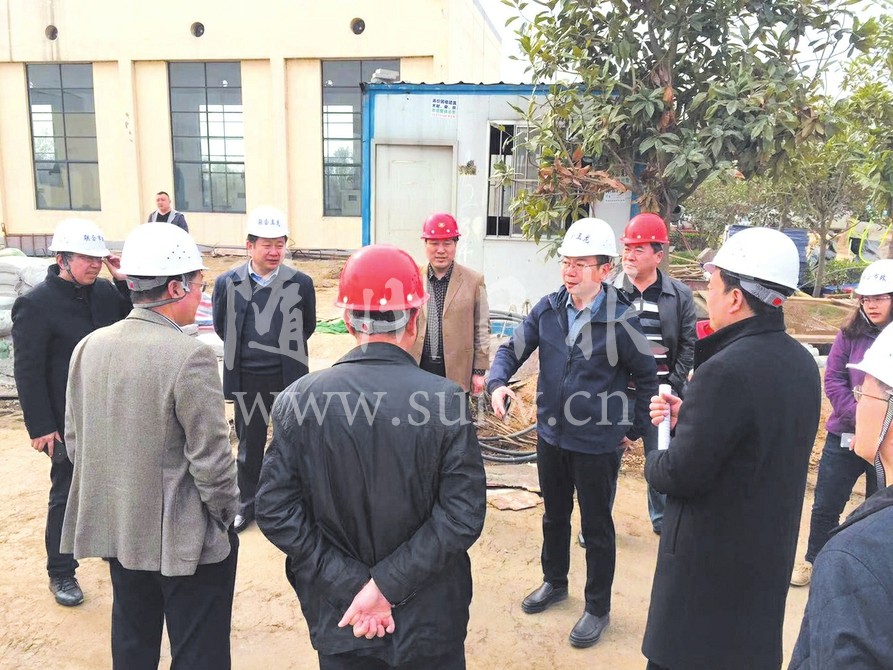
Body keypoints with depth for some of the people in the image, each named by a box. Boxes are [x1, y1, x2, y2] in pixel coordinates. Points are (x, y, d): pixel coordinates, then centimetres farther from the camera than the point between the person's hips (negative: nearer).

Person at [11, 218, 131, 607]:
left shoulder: (105, 291, 1)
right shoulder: (36, 304, -14)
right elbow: (27, 371, -13)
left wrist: (124, 283, -8)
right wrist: (40, 426, -15)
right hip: (68, 420, -5)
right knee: (68, 494, 8)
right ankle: (61, 573, 26)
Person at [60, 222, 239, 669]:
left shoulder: (89, 347, -1)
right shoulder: (190, 356, -23)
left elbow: (75, 440, 7)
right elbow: (210, 458, -20)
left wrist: (112, 494, 19)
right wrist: (227, 514, -4)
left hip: (116, 529, 7)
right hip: (185, 538, -7)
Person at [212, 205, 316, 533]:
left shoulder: (301, 283, -9)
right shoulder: (227, 282, -7)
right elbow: (222, 327, 8)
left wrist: (286, 350, 9)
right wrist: (245, 351, 11)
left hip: (289, 377, -1)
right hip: (247, 380, 1)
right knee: (250, 444, 15)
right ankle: (247, 503, 33)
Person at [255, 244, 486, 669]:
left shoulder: (300, 398, -13)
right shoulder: (446, 400, -17)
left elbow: (275, 510, -12)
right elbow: (463, 514, -18)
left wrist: (349, 585, -10)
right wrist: (386, 585, -14)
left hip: (338, 618, 1)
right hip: (431, 621, 0)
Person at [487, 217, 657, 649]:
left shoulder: (620, 320, -17)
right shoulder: (548, 309, -5)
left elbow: (647, 376, -5)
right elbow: (512, 349, 0)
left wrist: (634, 428, 0)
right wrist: (497, 382, -20)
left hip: (598, 443, -5)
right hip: (551, 435, 5)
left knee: (596, 527, 12)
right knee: (554, 516, 23)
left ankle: (598, 608, 32)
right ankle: (554, 581, 47)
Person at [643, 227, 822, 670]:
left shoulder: (726, 371, -27)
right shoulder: (801, 363, 2)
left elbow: (681, 476, -23)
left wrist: (653, 462, -3)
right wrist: (688, 417, 4)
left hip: (710, 560, -8)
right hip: (770, 553, 9)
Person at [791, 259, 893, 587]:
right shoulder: (851, 333, -4)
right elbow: (833, 379, -4)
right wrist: (860, 417, -16)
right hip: (845, 436, 1)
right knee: (825, 506, 12)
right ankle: (813, 560, 33)